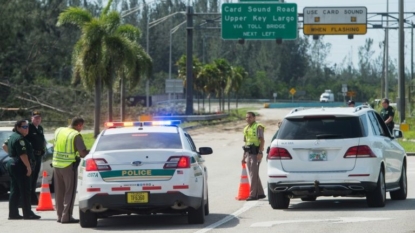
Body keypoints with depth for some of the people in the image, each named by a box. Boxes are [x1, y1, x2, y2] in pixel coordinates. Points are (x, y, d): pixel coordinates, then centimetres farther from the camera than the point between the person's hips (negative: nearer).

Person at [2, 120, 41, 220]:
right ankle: (27, 213, -4)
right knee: (25, 191, -5)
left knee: (14, 191, 11)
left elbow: (5, 146, 29)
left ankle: (13, 213, 12)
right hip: (20, 166, -10)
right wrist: (29, 167, -21)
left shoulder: (12, 137, 14)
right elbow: (23, 154, -23)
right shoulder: (20, 139, -17)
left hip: (12, 164, 10)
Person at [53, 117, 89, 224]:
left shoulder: (58, 131, 6)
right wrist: (89, 152, 3)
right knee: (70, 192, 1)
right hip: (69, 166, -6)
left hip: (56, 164, 6)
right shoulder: (76, 135, -13)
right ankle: (66, 216, -3)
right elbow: (83, 153, -17)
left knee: (59, 191, 14)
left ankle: (60, 215, 17)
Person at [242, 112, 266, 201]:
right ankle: (260, 193, 18)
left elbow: (262, 140, -14)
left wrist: (260, 152, -23)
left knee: (254, 174, -11)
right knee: (253, 174, 11)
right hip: (248, 153, 9)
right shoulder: (246, 129, 19)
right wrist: (244, 156, 20)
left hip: (255, 153, -9)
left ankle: (253, 194, -12)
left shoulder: (258, 127, -7)